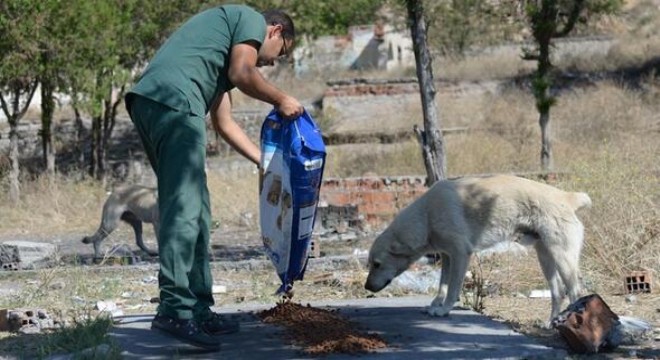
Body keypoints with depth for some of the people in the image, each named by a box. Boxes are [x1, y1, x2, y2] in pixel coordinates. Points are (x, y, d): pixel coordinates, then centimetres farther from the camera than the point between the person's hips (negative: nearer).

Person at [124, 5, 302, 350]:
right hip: (174, 100, -9)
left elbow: (224, 123, 36)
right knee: (185, 208, -14)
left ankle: (198, 310, 13)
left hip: (147, 101, 10)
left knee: (194, 209, 12)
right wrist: (280, 100, 9)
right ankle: (175, 309, -21)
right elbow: (241, 74, -6)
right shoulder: (252, 19, 13)